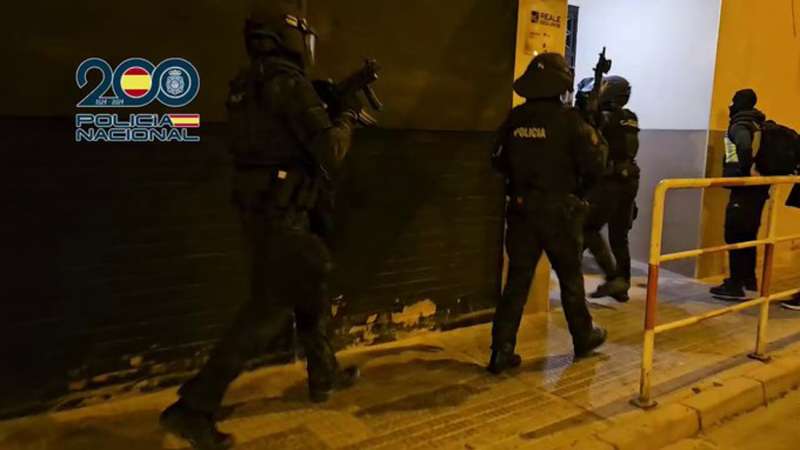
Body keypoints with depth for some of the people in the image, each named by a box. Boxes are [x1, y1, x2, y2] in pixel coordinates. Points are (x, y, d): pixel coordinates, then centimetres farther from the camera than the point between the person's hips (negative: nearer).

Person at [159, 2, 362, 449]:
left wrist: (332, 104, 16)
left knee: (312, 293, 21)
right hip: (281, 216, -10)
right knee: (269, 311, -4)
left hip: (263, 211, 10)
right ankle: (193, 408, -1)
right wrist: (347, 117, 1)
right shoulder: (287, 81, -16)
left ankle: (325, 374, 38)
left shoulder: (248, 83, 12)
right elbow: (330, 152, -17)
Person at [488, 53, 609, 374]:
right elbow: (594, 164, -12)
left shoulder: (514, 119, 0)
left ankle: (502, 351, 3)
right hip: (560, 212, -3)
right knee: (571, 278, 15)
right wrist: (597, 141, 8)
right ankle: (583, 338, 34)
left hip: (522, 211, 3)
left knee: (517, 280, 6)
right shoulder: (568, 119, -12)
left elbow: (498, 161, 7)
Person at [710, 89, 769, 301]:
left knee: (734, 236, -6)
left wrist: (747, 169, -18)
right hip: (758, 188, 9)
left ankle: (735, 286, -6)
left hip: (744, 189, -9)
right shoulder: (760, 125, 15)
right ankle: (749, 279, 29)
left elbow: (744, 145, -30)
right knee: (748, 234, 18)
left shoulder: (739, 125, -9)